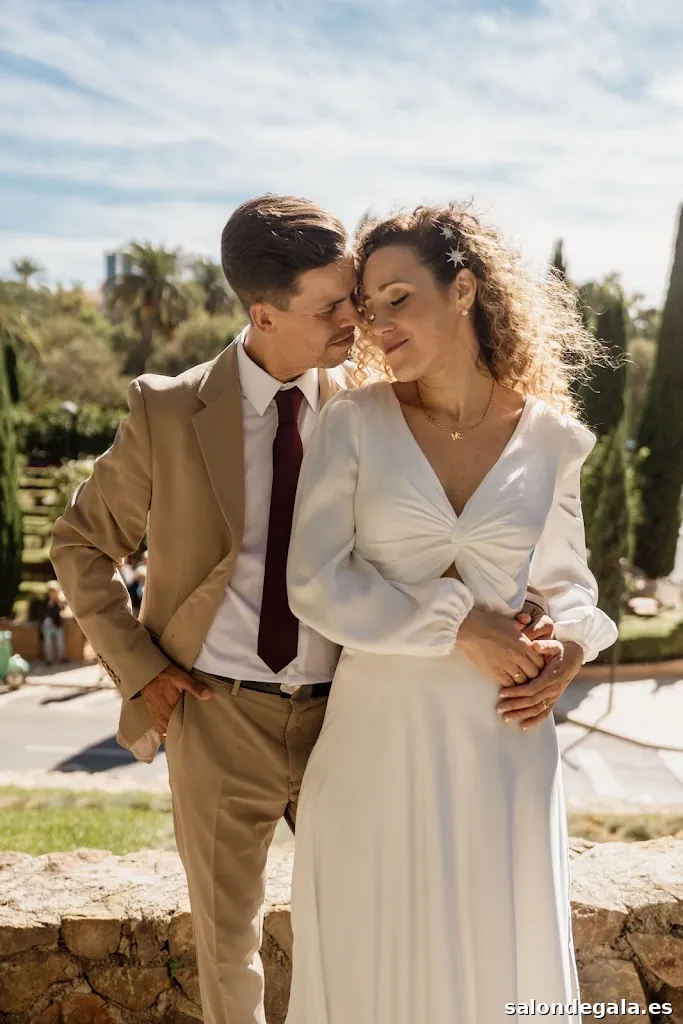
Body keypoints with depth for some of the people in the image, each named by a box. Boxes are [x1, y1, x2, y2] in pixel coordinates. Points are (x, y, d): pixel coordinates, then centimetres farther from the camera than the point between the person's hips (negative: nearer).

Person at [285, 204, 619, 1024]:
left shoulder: (551, 439, 1)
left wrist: (571, 646, -6)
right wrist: (457, 625, -15)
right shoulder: (354, 423, -5)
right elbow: (316, 585, -9)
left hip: (504, 740, 1)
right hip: (379, 734, -1)